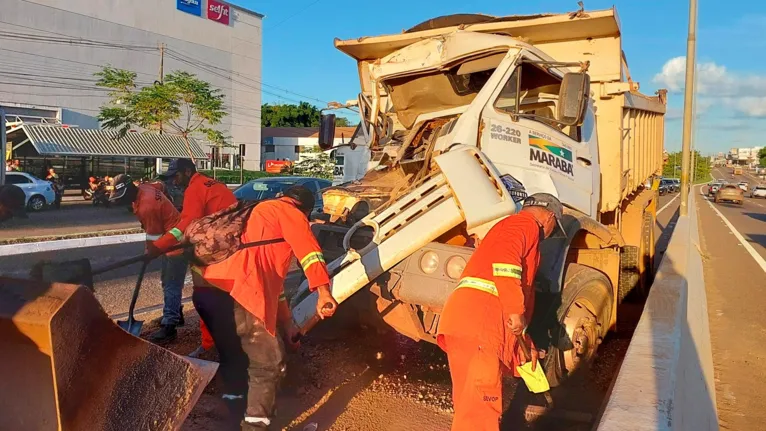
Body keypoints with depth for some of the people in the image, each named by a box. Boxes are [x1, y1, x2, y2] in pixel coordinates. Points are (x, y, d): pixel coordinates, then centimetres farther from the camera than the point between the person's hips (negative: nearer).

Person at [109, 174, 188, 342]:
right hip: (169, 240, 11)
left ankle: (169, 326, -11)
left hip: (177, 242, -11)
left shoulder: (147, 207, -27)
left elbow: (153, 236, -18)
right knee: (167, 280, 19)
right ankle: (175, 315, 32)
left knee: (171, 285, -11)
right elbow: (159, 185, 22)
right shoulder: (144, 188, -1)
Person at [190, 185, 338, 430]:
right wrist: (323, 291, -20)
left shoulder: (261, 213, 37)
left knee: (235, 359, 24)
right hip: (233, 293, -9)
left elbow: (271, 276, 38)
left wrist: (286, 323, 38)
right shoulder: (290, 212, 12)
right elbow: (307, 248, -9)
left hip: (208, 290, 9)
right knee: (269, 364, 0)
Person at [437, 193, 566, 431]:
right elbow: (504, 259, -19)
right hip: (477, 315, -10)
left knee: (472, 402, 16)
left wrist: (525, 342, 38)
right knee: (480, 400, -9)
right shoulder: (527, 224, 4)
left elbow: (525, 292, 37)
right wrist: (516, 311, -18)